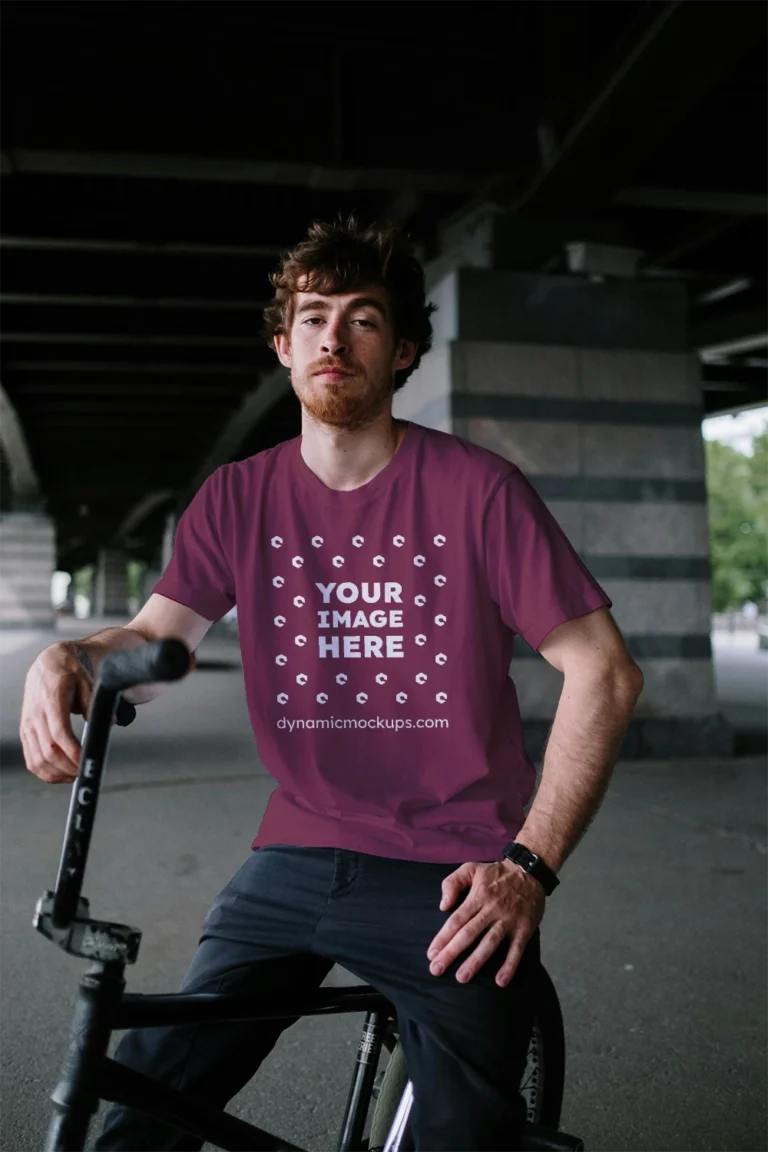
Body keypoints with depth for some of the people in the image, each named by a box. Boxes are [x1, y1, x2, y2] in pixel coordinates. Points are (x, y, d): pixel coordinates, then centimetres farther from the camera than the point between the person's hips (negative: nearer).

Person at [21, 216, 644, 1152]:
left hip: (450, 881, -2)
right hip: (296, 861, 3)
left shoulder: (477, 489, -8)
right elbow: (154, 639, 2)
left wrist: (529, 865, -14)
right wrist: (67, 660, -23)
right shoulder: (239, 496, 4)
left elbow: (603, 669, -8)